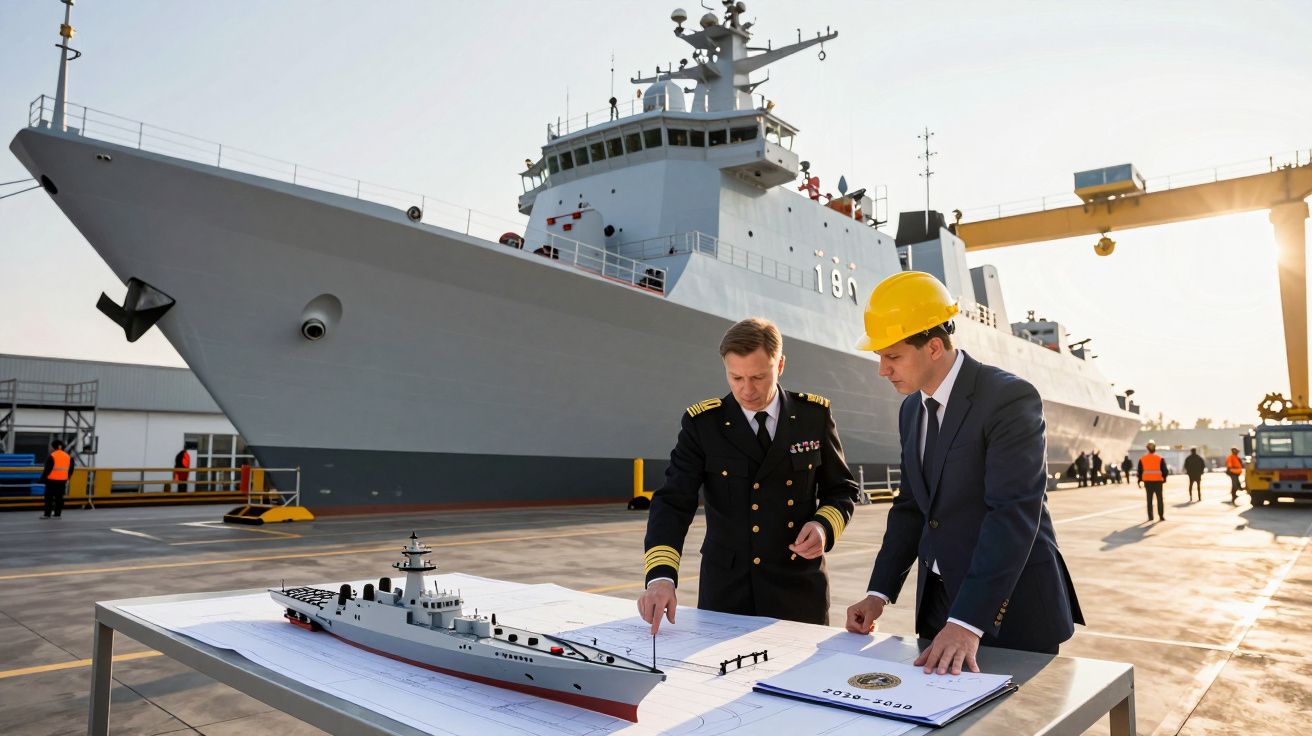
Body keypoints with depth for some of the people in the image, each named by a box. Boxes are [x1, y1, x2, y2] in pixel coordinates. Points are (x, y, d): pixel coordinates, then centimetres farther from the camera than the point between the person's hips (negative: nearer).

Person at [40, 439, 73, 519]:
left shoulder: (52, 456, -12)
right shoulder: (68, 456, 7)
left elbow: (47, 469, -13)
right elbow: (71, 469, 13)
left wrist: (42, 478, -5)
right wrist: (67, 478, 22)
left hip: (52, 480, -5)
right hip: (63, 480, 5)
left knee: (49, 497, 2)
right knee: (59, 497, 10)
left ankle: (47, 514, 2)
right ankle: (57, 514, 11)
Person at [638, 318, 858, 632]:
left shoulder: (815, 415, -1)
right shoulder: (702, 423, -6)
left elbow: (842, 490, 9)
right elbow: (673, 502, -13)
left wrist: (824, 525, -13)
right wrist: (661, 576, -27)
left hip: (801, 592, 1)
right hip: (727, 593, -1)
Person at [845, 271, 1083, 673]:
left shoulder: (1009, 397, -17)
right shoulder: (912, 410, 7)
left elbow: (1014, 514, -25)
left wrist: (967, 622, -31)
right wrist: (879, 592, 2)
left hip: (1011, 607, -6)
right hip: (938, 602, 7)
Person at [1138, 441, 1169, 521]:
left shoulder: (1142, 459, -1)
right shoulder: (1160, 458, -6)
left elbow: (1140, 471, 2)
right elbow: (1164, 470, -5)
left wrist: (1140, 481, 9)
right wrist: (1164, 478, 12)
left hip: (1147, 481, 2)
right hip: (1158, 481, -2)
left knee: (1149, 500, 9)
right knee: (1159, 499, 7)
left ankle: (1150, 517, 10)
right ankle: (1161, 516, 5)